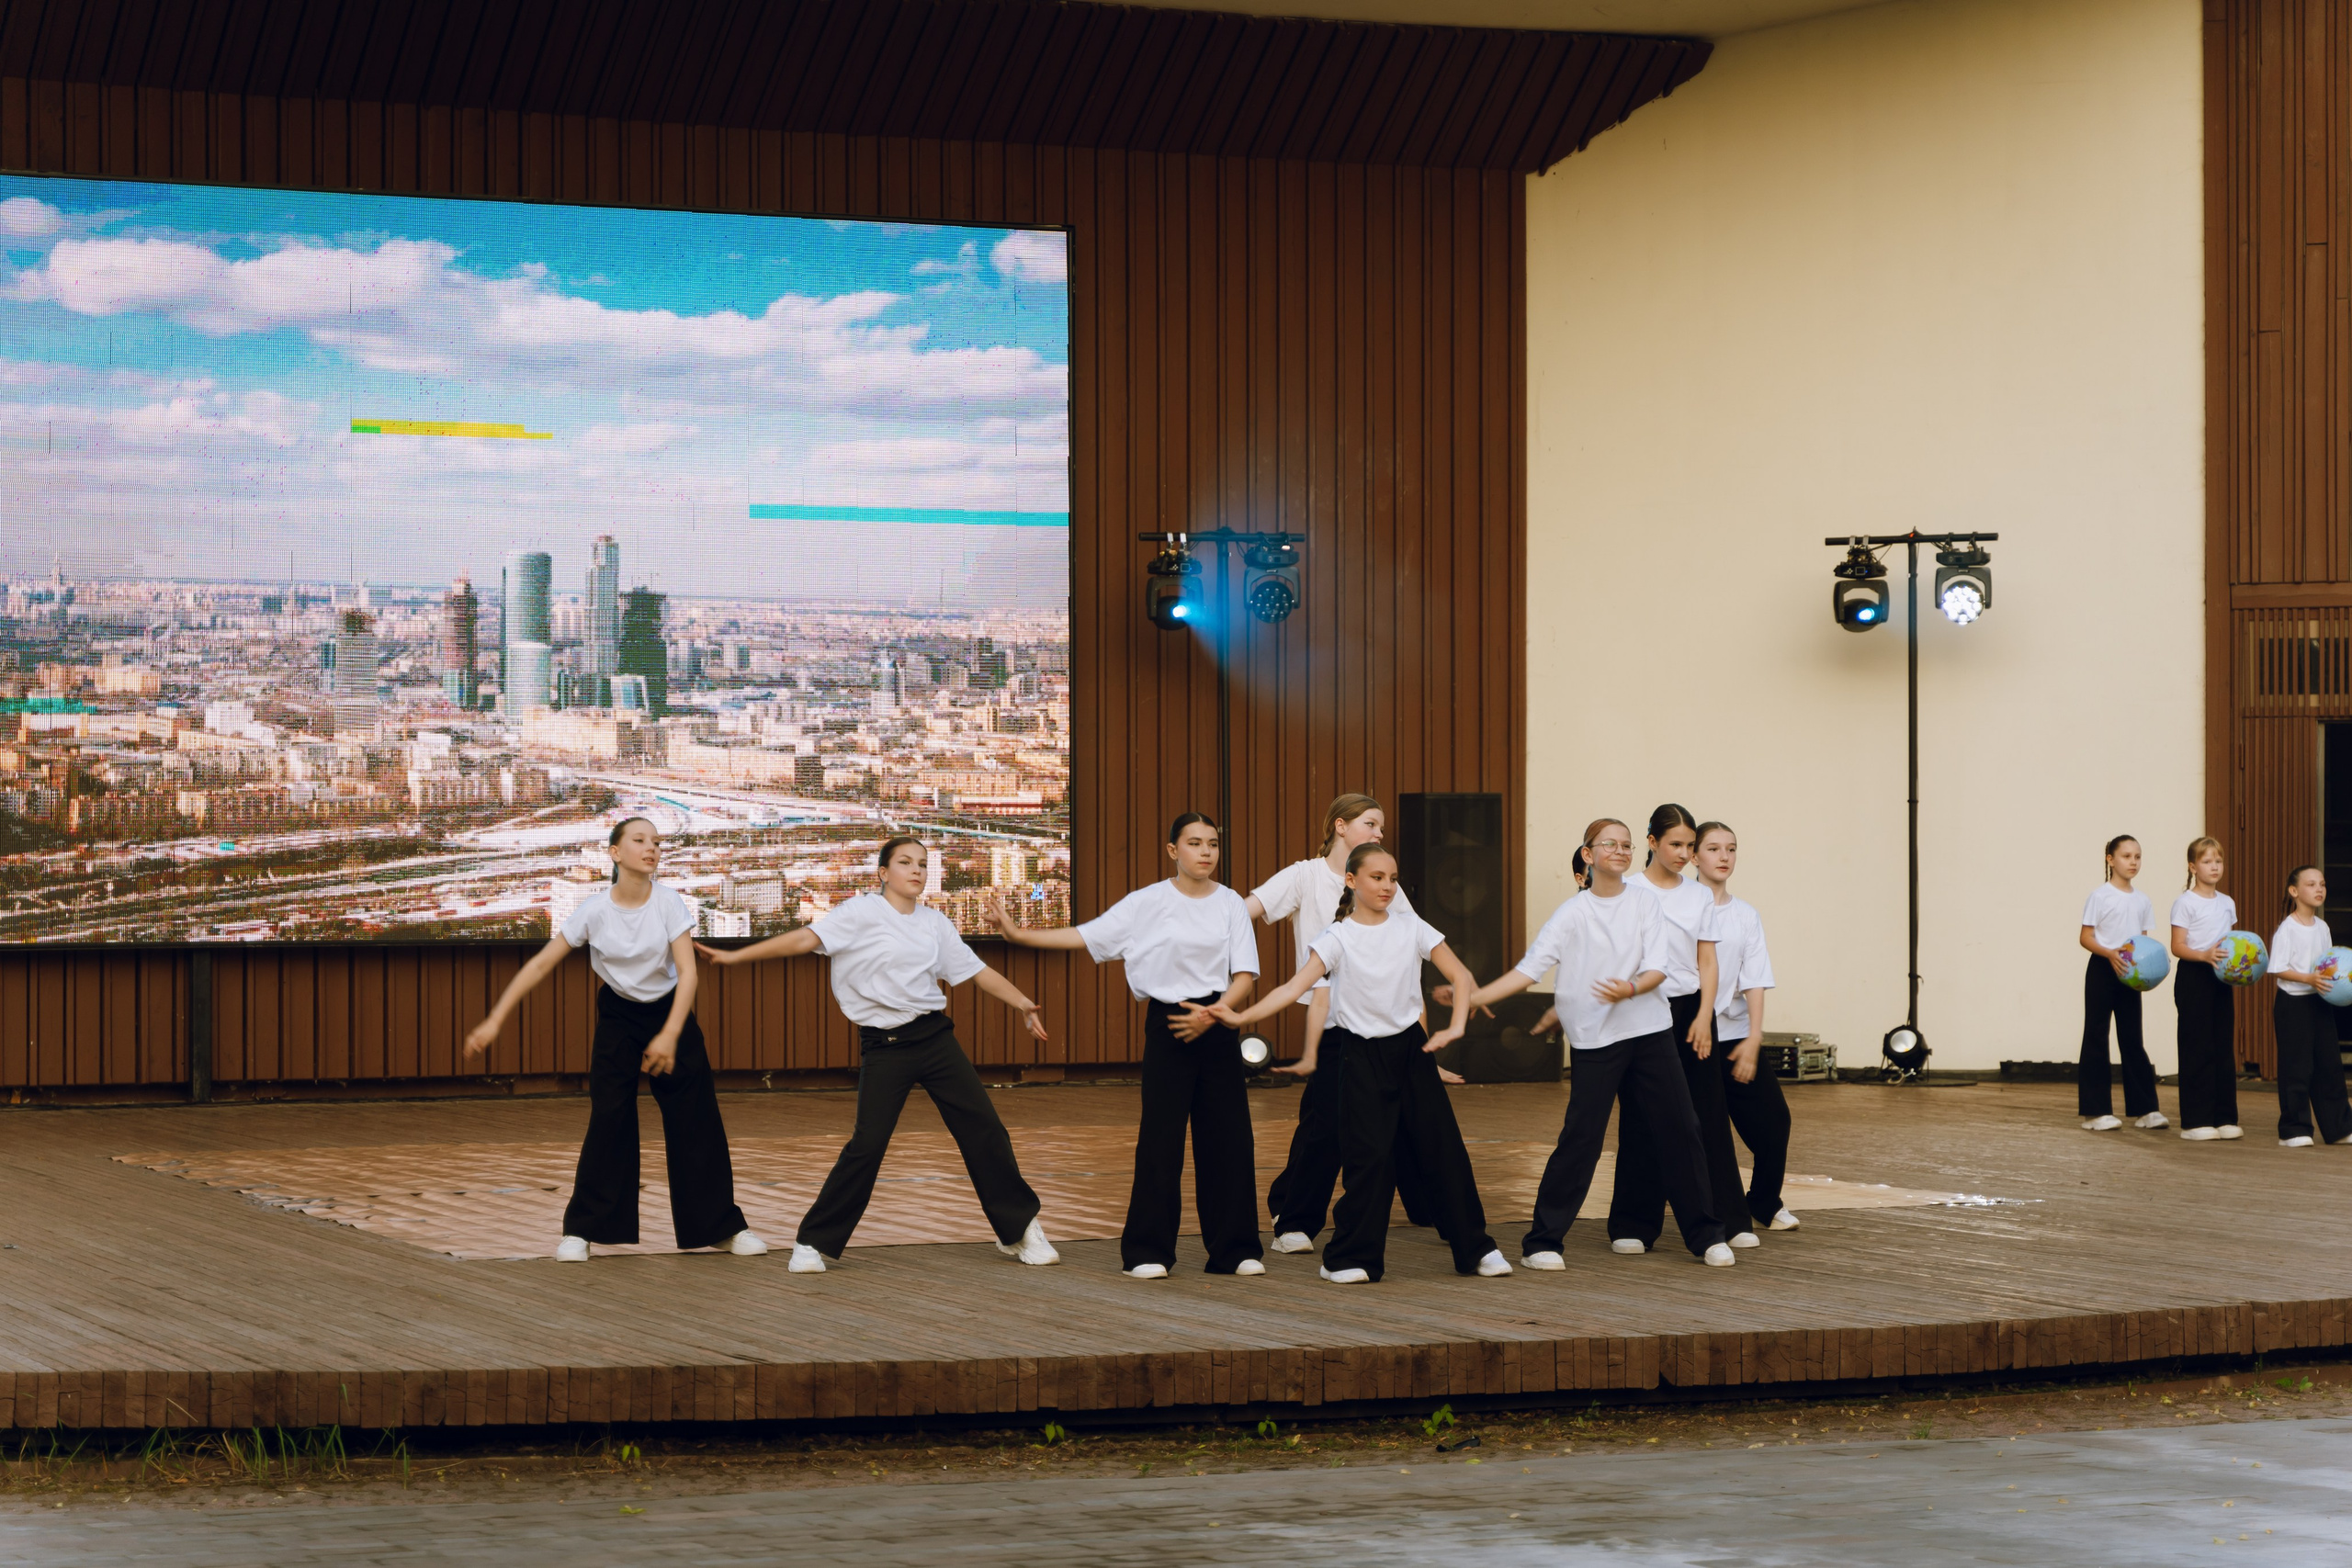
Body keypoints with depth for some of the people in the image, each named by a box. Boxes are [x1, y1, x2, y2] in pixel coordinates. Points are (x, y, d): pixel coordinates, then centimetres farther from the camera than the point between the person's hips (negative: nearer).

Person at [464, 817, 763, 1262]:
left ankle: (722, 1225, 12)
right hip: (618, 1015, -1)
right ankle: (582, 1229, 1)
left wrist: (670, 1035, -33)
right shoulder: (595, 910, -17)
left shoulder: (669, 904, -17)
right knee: (608, 1120, -9)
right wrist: (495, 1021, -18)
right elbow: (541, 964, -14)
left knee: (698, 1121, 0)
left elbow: (687, 971, -21)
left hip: (671, 1011, 1)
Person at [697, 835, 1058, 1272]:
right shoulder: (862, 913, -5)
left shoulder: (935, 923, 10)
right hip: (884, 1046, -4)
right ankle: (814, 1241, 3)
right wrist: (736, 956, -19)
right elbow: (805, 939, -11)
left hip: (934, 1036, 4)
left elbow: (976, 971, 15)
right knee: (867, 1143, -12)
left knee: (984, 1129, 3)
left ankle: (1020, 1229, 19)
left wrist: (1023, 1003, 7)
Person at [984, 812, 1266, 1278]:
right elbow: (1084, 936, -1)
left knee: (1229, 1137, 1)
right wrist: (1017, 933, -8)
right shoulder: (1148, 903, -1)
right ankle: (1148, 1252, 4)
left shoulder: (1230, 904, 4)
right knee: (1161, 1138, -4)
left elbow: (1245, 974, 1)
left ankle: (1233, 1248, 11)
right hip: (1167, 1026, -2)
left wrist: (1211, 1013, -15)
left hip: (1217, 1026, 2)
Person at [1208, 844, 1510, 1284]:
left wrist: (1455, 1027, -13)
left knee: (1443, 1147, 4)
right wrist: (1241, 1016, -32)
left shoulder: (1410, 928, 1)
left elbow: (1460, 976, 2)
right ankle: (1351, 1258, 1)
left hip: (1411, 1048, 3)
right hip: (1362, 1054, -3)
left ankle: (1475, 1248, 15)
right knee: (1370, 1154, -9)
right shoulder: (1337, 938, -7)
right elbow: (1295, 987, -19)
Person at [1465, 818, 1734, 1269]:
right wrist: (1474, 996, -16)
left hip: (1649, 1031, 3)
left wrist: (1631, 988, -26)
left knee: (1679, 1130, 4)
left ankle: (1704, 1235, 17)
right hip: (1594, 1038, -3)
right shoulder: (1572, 913, -2)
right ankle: (1541, 1242, 0)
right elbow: (1530, 969, -6)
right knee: (1580, 1137, -8)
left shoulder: (1644, 905, 4)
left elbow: (1657, 968, -4)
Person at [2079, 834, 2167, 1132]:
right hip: (2101, 970, -5)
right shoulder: (2099, 896, -6)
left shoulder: (2142, 901, 10)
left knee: (2132, 1039, 8)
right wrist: (2109, 954, -25)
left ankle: (2144, 1109, 10)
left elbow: (2144, 939, 14)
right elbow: (2086, 937, -8)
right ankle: (2094, 1111, -1)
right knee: (2096, 1037, -2)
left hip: (2130, 973, 5)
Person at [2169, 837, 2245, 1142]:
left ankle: (2225, 1118, 11)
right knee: (2197, 1048, -6)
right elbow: (2177, 946, -11)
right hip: (2194, 978, -6)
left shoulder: (2227, 903, 13)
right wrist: (2204, 955, -27)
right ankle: (2195, 1121, -3)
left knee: (2224, 1046, 6)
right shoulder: (2185, 902, -6)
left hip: (2221, 979, 6)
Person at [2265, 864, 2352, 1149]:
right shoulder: (2287, 929, -10)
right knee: (2296, 1067, -4)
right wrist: (2309, 979, -26)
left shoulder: (2322, 928, 10)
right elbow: (2280, 969, -15)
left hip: (2321, 1002, 7)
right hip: (2293, 1001, -7)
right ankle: (2294, 1131, 1)